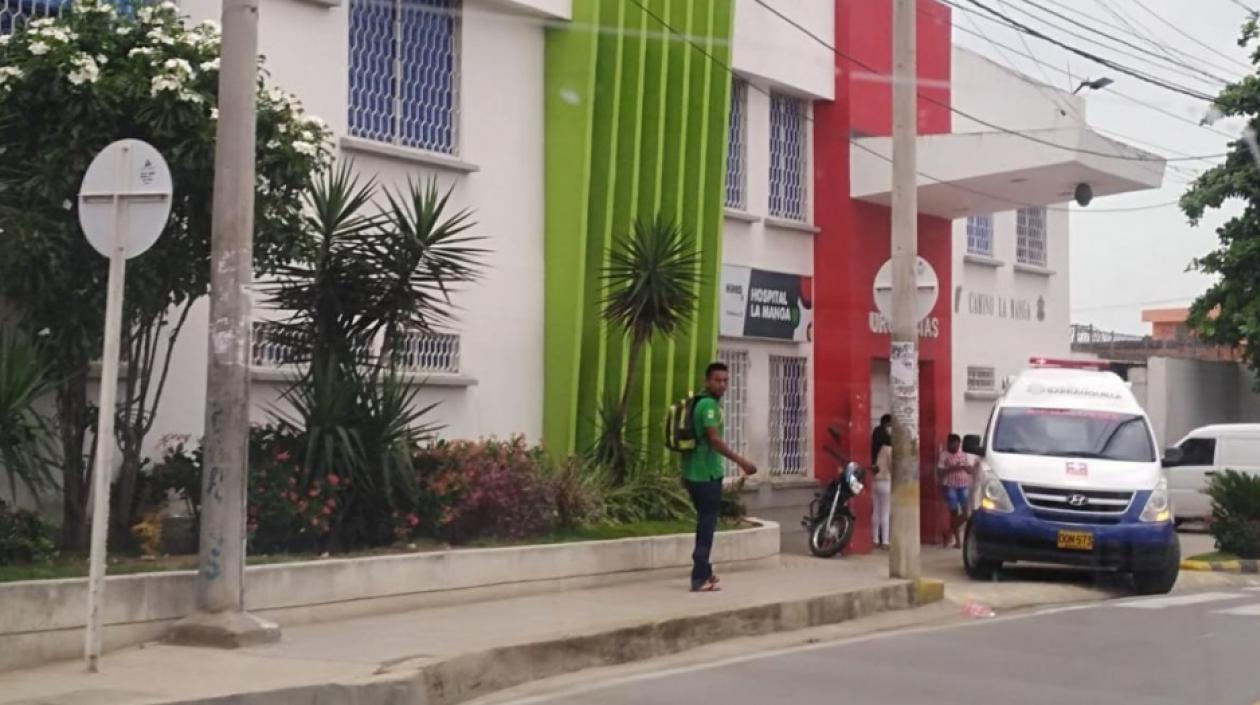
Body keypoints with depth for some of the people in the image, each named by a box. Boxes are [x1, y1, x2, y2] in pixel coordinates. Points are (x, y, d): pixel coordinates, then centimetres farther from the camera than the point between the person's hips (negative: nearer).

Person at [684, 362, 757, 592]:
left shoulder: (700, 402, 15)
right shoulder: (709, 404, -16)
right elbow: (714, 439, -26)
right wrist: (741, 462, -28)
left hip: (696, 472, 10)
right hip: (707, 474, -10)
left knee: (705, 523, 18)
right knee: (707, 525, -6)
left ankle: (703, 572, 26)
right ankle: (700, 579, -7)